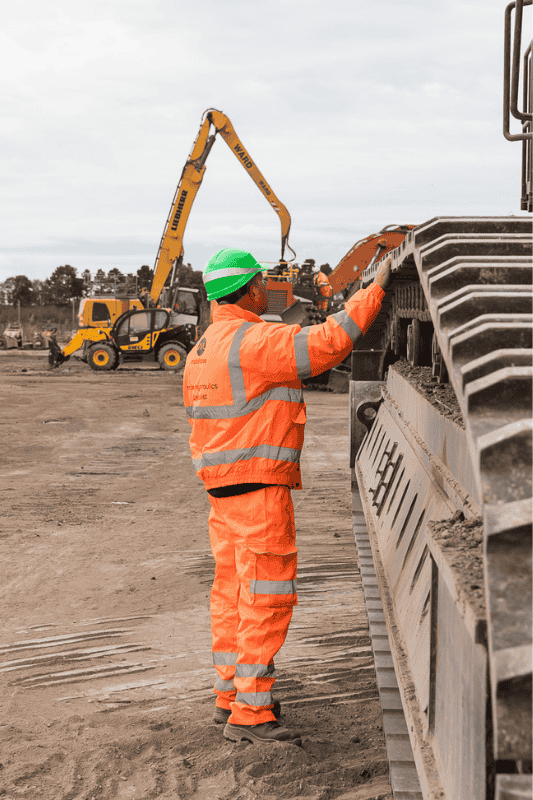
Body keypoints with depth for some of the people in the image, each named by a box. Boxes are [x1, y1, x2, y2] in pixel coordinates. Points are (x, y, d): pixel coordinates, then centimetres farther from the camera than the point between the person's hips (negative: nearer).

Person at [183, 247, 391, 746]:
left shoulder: (203, 348, 14)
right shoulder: (253, 341, -16)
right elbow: (327, 344, -21)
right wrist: (375, 289, -12)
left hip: (223, 488, 10)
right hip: (259, 485, -10)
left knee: (232, 591, 16)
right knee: (268, 596, -6)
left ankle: (230, 694, 26)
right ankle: (249, 713, -4)